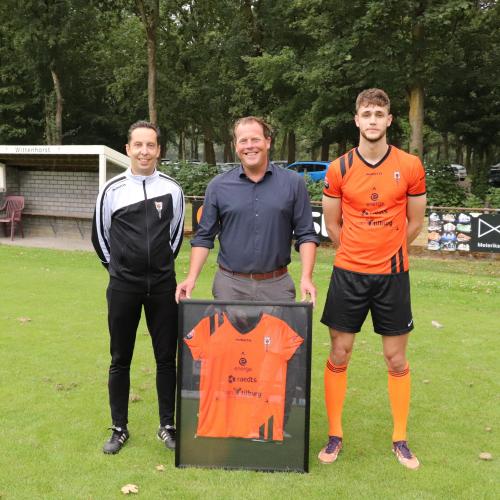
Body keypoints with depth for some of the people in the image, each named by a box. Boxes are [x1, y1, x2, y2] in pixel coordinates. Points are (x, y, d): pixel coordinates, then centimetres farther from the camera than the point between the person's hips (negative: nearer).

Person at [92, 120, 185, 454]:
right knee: (120, 360, 8)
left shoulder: (172, 189, 2)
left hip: (163, 286, 1)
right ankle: (120, 428, 21)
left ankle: (167, 426, 21)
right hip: (123, 286, 0)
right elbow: (100, 236, 10)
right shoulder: (112, 190, -1)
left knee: (167, 358, 6)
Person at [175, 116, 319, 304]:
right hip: (230, 284, 0)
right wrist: (192, 277, -5)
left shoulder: (293, 183, 2)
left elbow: (306, 235, 2)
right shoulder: (218, 186, 3)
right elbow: (204, 237, 6)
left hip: (277, 284, 0)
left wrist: (306, 277, -10)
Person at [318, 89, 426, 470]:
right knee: (339, 356, 5)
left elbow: (414, 223, 7)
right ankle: (335, 436, 20)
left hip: (392, 275, 0)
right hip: (348, 274, 1)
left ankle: (400, 439, 24)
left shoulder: (410, 166, -3)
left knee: (396, 360, 8)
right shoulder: (339, 169, -2)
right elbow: (332, 226, 8)